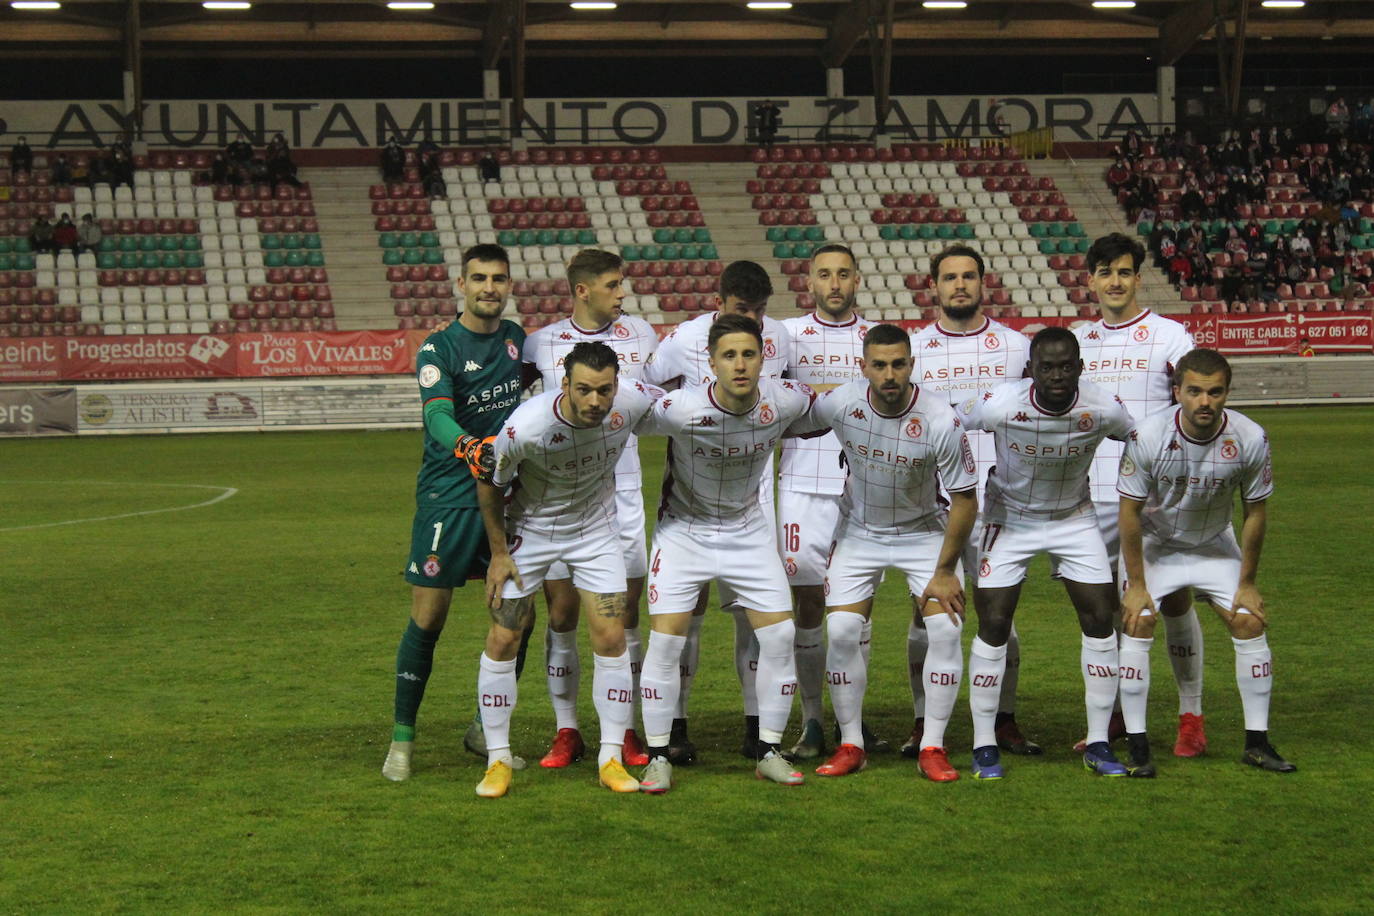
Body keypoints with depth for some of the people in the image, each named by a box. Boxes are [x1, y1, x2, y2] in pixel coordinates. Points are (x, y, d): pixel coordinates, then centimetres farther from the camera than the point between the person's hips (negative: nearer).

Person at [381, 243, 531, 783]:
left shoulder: (516, 338, 8)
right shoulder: (439, 347, -9)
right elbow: (438, 415, -25)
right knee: (428, 619, -5)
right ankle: (402, 738, 8)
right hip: (448, 496, -5)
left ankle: (487, 728, 21)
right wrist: (467, 445, -44)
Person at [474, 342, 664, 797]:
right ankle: (498, 761, 10)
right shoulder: (525, 427, -32)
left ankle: (611, 759, 7)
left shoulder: (633, 402, -25)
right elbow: (489, 483, -13)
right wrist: (499, 553, -7)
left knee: (611, 638, -5)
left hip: (596, 530, 2)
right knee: (502, 640, -4)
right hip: (529, 530, -2)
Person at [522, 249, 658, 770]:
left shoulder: (639, 333, 6)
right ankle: (566, 732, 10)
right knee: (561, 616, 0)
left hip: (621, 492, 1)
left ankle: (625, 730, 12)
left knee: (625, 615, 2)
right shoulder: (542, 343, 1)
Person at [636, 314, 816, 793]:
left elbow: (825, 399, 5)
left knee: (780, 634, -2)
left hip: (747, 530, 3)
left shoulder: (783, 401, -18)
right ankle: (658, 756, 3)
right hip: (683, 529, -3)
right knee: (666, 638, -11)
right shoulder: (681, 410, -29)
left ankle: (767, 751, 12)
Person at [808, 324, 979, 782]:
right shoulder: (839, 404, -21)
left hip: (924, 533, -1)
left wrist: (944, 571, -13)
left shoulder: (940, 419, -25)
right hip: (858, 533, 1)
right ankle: (851, 745, 7)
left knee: (946, 627, -14)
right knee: (841, 632, -8)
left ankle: (932, 747, -2)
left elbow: (965, 499, -16)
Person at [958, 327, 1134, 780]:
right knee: (993, 624, -7)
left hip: (1075, 519, 2)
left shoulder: (1103, 409, -22)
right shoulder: (999, 405, -28)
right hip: (1009, 518, -2)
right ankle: (984, 745, 5)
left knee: (1100, 619, -3)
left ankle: (1098, 744, 8)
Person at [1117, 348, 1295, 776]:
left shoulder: (1250, 439, -24)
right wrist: (1136, 584, -16)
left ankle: (1257, 742, 6)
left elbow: (1255, 512, -9)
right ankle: (1137, 745, -8)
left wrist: (1247, 583, -5)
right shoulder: (1147, 436, -29)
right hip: (1153, 543, -2)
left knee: (1250, 623, -6)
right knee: (1136, 625, -16)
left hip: (1214, 545, 2)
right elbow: (1130, 511, -18)